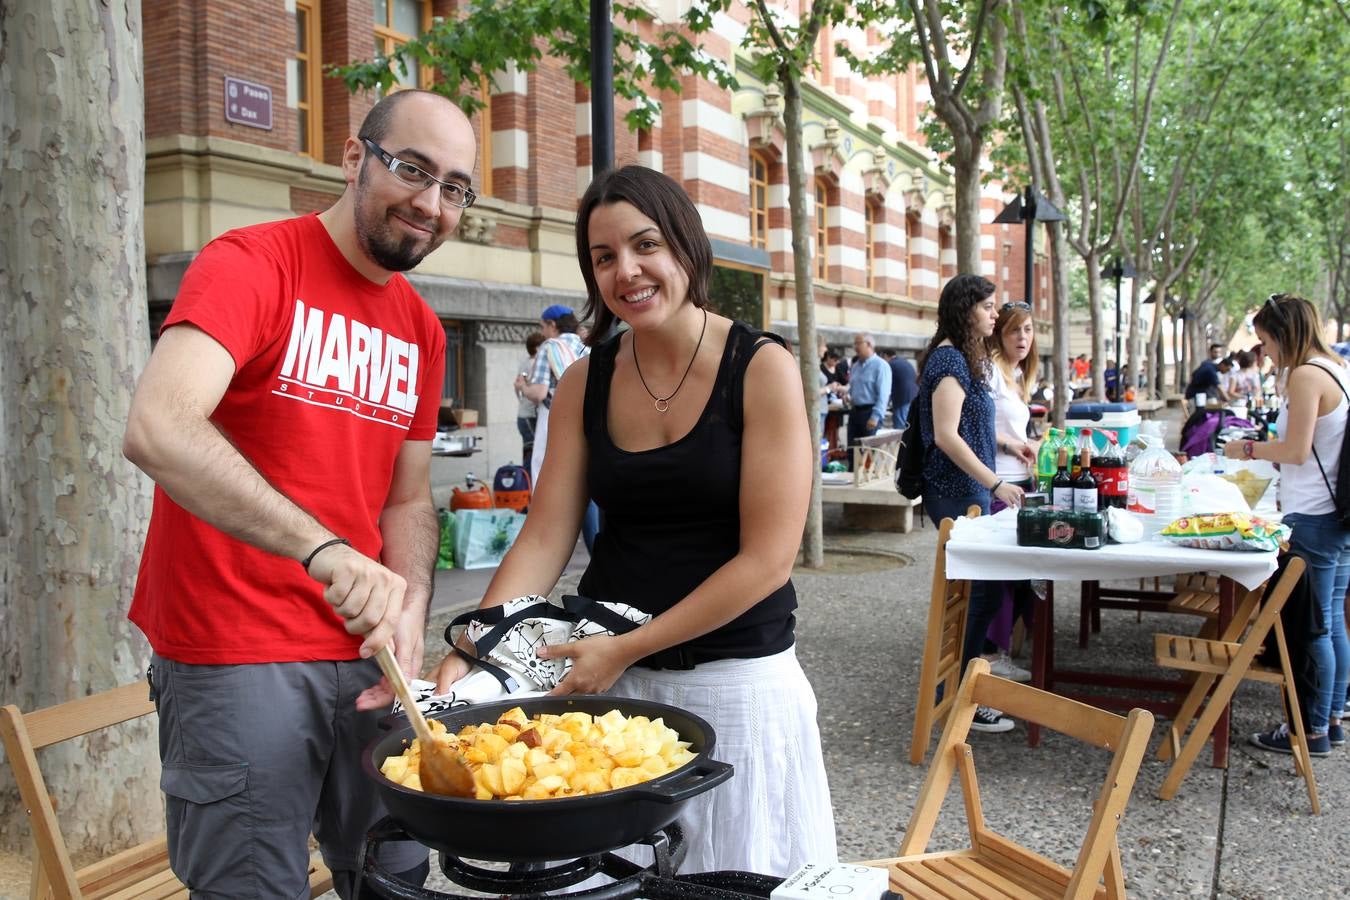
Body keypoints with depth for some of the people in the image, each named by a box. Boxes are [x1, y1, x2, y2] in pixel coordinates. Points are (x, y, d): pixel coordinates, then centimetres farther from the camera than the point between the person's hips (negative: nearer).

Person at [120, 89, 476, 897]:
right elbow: (158, 429, -27)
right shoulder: (250, 264, -11)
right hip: (235, 660, -6)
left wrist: (411, 610, -6)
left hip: (362, 654, 7)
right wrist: (325, 549, -37)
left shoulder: (423, 331, 11)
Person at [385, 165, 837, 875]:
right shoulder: (584, 384, 3)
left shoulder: (761, 368, -10)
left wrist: (627, 649, -14)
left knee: (734, 878, 10)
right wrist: (471, 653, -15)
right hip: (607, 673, 3)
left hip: (734, 680, -3)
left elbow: (767, 558, -14)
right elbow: (543, 539, -1)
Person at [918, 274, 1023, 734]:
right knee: (985, 591, -7)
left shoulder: (961, 358, 16)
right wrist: (996, 483, -23)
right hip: (959, 493, -10)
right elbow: (946, 435, -22)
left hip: (967, 491, 10)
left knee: (975, 591, 14)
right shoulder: (950, 360, -15)